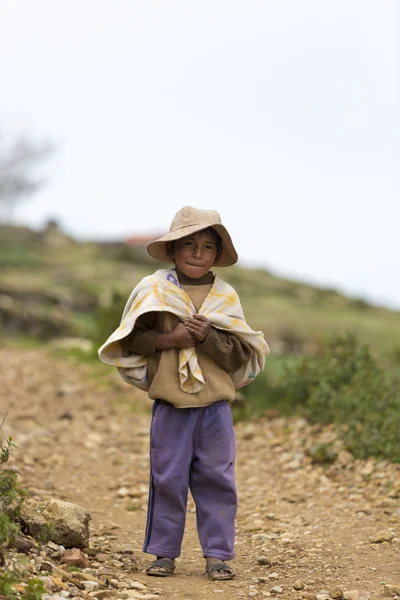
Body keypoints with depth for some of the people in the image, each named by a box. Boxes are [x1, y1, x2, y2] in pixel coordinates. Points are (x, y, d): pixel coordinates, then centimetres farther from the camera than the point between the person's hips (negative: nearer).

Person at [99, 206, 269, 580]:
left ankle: (217, 554, 12)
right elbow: (130, 340, -1)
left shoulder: (225, 297, 4)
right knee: (168, 479, 4)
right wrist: (168, 339, -14)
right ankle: (164, 552, 16)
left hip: (215, 405, 1)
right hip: (170, 404, -1)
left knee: (217, 479, 3)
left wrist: (209, 337, -16)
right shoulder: (154, 290, 2)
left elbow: (241, 355, 0)